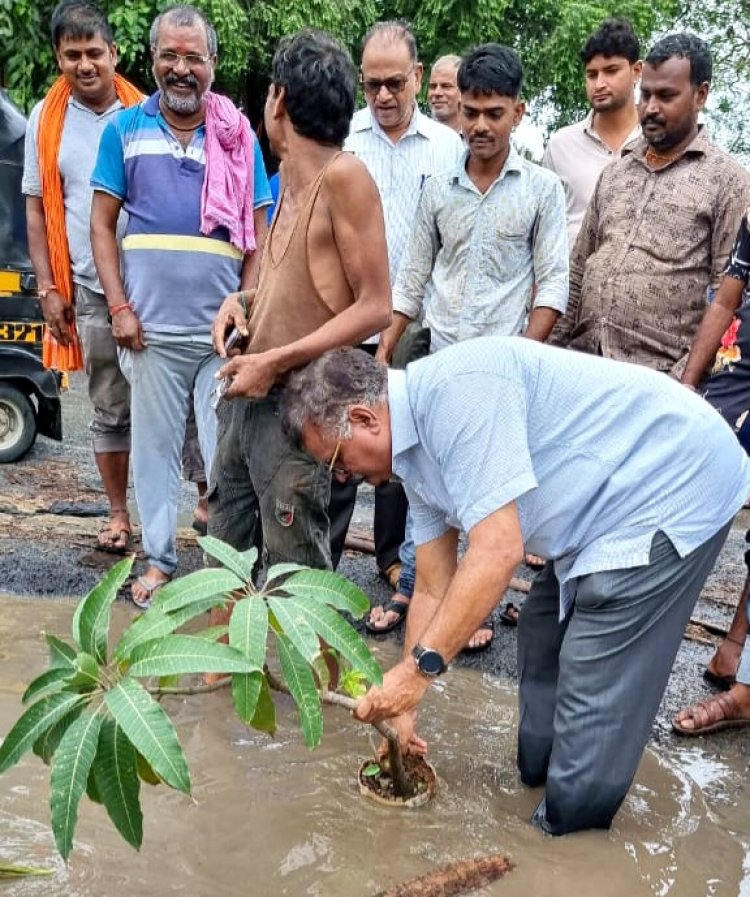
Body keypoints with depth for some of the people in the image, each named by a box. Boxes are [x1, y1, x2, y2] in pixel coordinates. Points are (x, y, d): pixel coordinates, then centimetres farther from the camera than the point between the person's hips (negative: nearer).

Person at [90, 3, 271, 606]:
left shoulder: (240, 137, 8)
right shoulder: (125, 130, 7)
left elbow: (260, 234, 7)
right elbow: (102, 223, 6)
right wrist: (119, 307, -4)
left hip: (223, 327, 0)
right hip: (150, 326, 0)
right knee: (155, 444, 8)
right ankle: (159, 557, 22)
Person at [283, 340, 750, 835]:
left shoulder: (454, 389, -26)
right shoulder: (415, 450, 5)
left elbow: (497, 553, -30)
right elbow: (434, 590, 10)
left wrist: (420, 666, -25)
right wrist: (403, 705, 12)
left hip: (673, 487, -10)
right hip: (604, 509, 10)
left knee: (593, 689, -5)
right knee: (543, 641, 20)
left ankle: (568, 842, 14)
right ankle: (537, 780, 38)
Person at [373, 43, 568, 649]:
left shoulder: (542, 189, 1)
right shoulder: (439, 190, 8)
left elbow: (552, 283, -2)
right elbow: (414, 279, 13)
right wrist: (384, 351, 8)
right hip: (440, 361, 3)